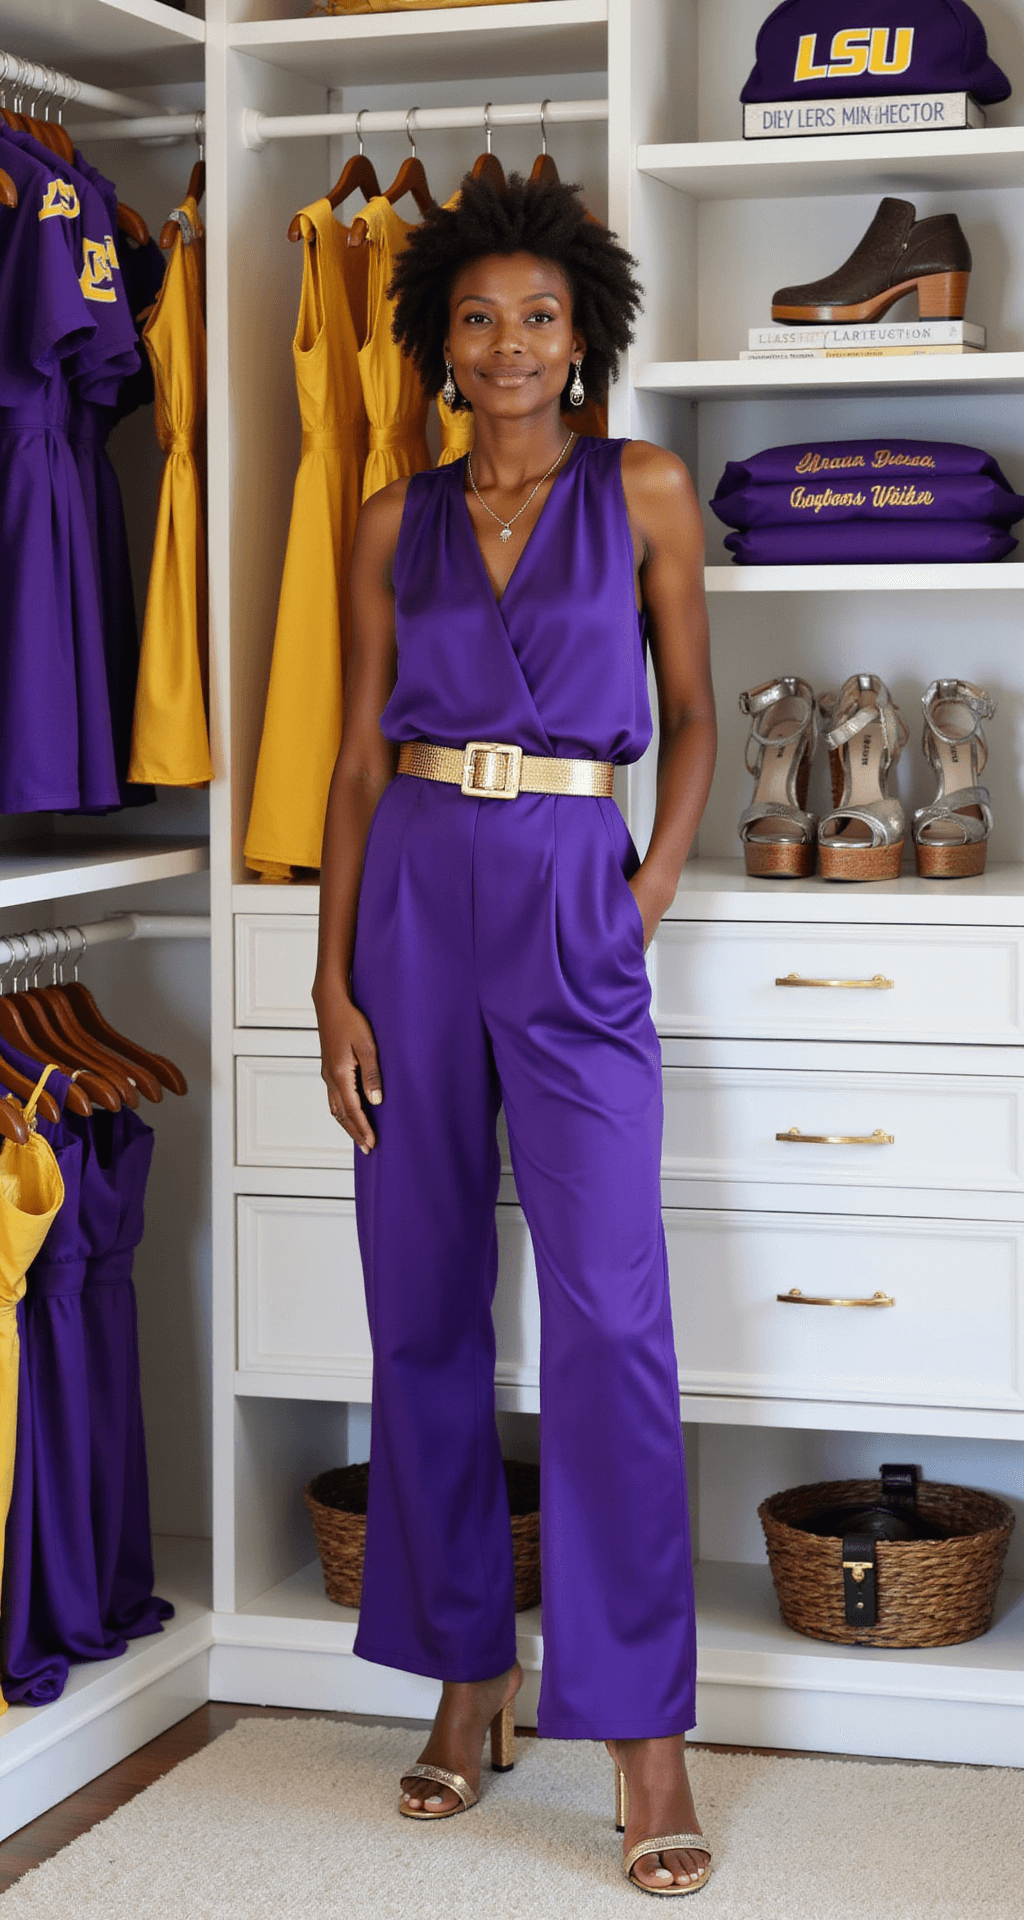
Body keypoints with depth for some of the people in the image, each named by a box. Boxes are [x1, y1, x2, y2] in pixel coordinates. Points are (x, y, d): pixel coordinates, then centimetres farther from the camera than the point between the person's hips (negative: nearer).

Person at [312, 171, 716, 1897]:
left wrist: (656, 888, -4)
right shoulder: (396, 522, 9)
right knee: (423, 1303, 6)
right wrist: (333, 981, 1)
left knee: (610, 1314, -10)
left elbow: (690, 712, 10)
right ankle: (468, 1665, 20)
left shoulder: (645, 494, 4)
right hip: (412, 901, 3)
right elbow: (359, 754, 8)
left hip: (570, 909, -3)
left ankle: (643, 1728, -3)